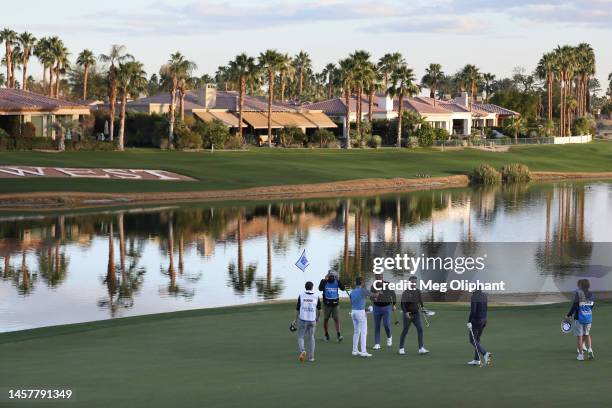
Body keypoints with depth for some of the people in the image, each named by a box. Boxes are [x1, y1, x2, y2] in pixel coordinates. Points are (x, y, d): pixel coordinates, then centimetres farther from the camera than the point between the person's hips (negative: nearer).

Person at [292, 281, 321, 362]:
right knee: (311, 338, 15)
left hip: (302, 320, -1)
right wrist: (317, 317, 28)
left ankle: (302, 351, -16)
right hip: (312, 320, 1)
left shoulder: (301, 296, -6)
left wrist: (295, 320, 10)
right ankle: (311, 357, 13)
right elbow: (319, 309, 8)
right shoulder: (316, 297, -4)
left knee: (300, 337, 10)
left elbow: (297, 309, -3)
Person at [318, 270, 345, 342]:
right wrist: (324, 280, -26)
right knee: (326, 319, 8)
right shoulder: (324, 282, -6)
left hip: (335, 304, 1)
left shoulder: (336, 282, 0)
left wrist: (338, 280, -22)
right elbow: (320, 289, -23)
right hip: (327, 304, -1)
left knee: (337, 319, -6)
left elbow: (342, 288, -13)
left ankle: (338, 335, -10)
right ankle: (326, 335, 22)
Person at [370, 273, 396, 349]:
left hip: (387, 307, -2)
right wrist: (375, 295, -34)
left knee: (386, 324, -11)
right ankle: (377, 344, 8)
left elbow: (393, 294, 9)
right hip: (377, 307, 2)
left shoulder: (388, 284, -6)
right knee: (377, 326, 2)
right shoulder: (373, 286, -4)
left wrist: (393, 305, 14)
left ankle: (389, 337, 19)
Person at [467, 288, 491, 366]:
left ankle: (485, 354, -15)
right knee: (477, 339, 18)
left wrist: (469, 322, -18)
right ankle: (476, 360, 19)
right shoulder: (484, 295, 5)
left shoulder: (474, 296, -20)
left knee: (472, 340, 4)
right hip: (484, 320, 8)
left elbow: (473, 311, -23)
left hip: (476, 320, -8)